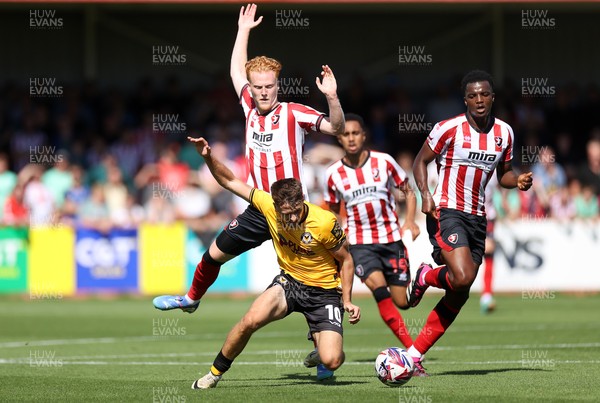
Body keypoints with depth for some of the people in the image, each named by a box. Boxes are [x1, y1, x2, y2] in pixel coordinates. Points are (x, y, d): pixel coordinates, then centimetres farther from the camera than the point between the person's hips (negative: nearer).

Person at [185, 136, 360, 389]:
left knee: (331, 361, -18)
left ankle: (320, 343, 22)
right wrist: (208, 157, -19)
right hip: (289, 282, 3)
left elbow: (345, 260, -8)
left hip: (324, 292, -2)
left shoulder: (325, 222, -24)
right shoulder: (267, 205, -16)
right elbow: (230, 182, -4)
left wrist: (347, 301, -8)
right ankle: (216, 372, -3)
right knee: (251, 321, -26)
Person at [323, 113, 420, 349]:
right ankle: (412, 349, -27)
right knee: (379, 288, -26)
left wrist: (410, 222, -7)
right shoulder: (333, 174, -1)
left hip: (392, 238, 1)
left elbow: (408, 192, 7)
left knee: (402, 302, -1)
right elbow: (333, 213, 13)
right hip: (359, 243, -1)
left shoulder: (384, 162, -3)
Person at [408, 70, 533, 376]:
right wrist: (425, 194, -15)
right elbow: (420, 161, 1)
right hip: (447, 212, -6)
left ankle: (414, 355, 11)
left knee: (459, 295, 4)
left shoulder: (504, 132, 8)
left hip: (477, 218, 6)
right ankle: (426, 277, 8)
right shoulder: (449, 129, -8)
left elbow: (504, 173, 19)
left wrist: (518, 181, -4)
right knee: (462, 278, -28)